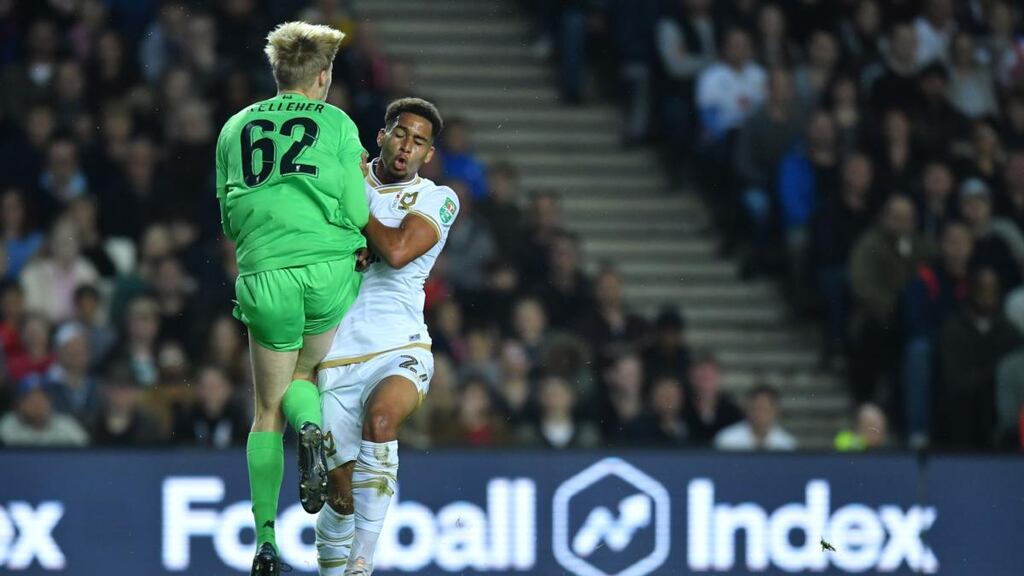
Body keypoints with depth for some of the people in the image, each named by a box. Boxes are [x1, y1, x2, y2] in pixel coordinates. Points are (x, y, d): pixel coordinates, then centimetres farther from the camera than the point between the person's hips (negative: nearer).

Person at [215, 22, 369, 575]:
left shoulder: (235, 128, 14)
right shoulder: (337, 125, 5)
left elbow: (229, 219, 17)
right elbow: (357, 214, -1)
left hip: (264, 275, 1)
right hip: (331, 268, -1)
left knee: (268, 410, 10)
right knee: (301, 376, 21)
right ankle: (311, 431, -15)